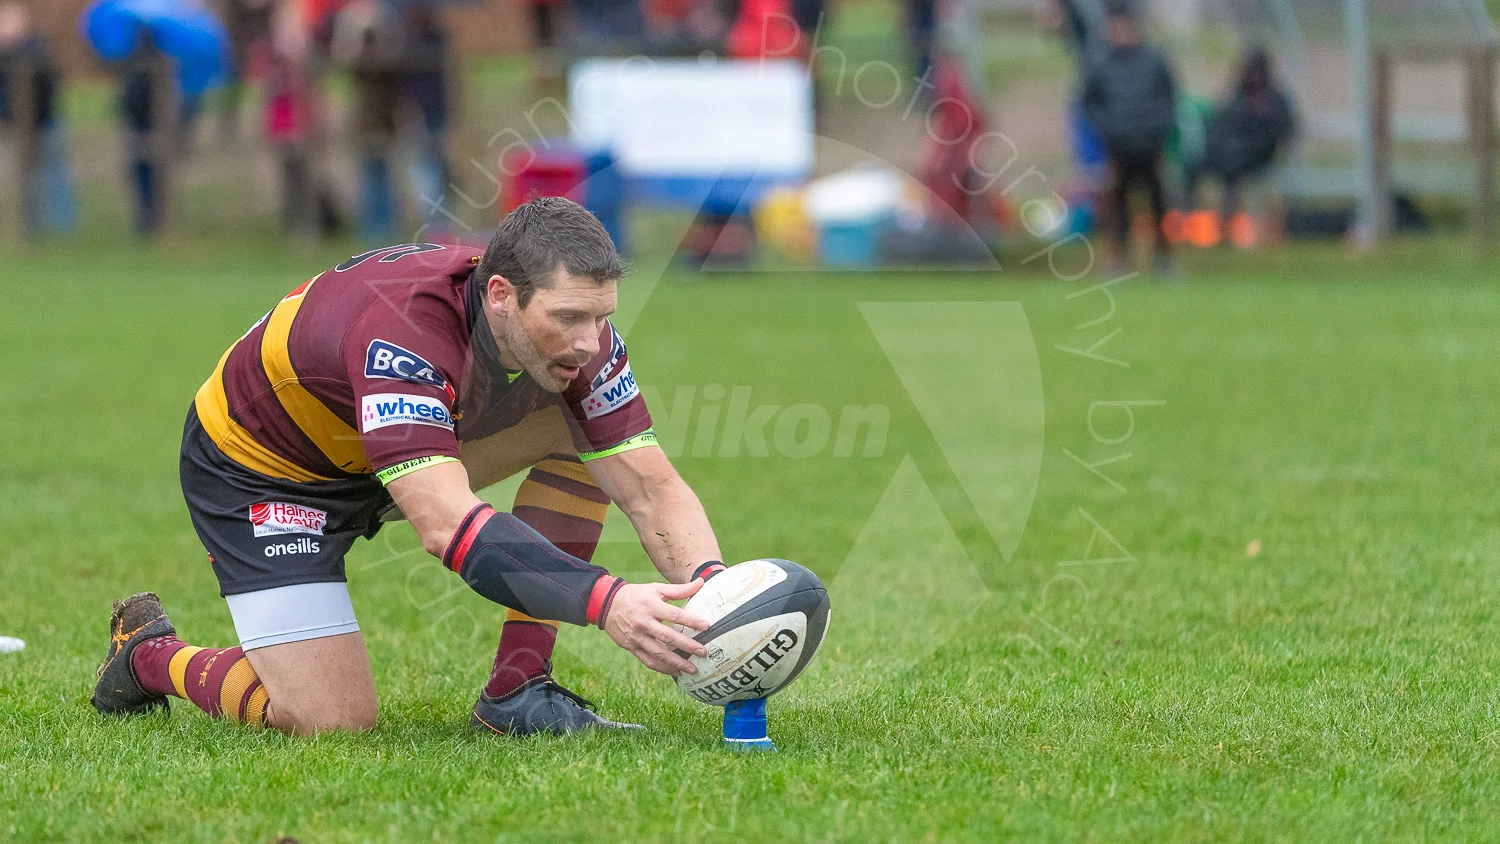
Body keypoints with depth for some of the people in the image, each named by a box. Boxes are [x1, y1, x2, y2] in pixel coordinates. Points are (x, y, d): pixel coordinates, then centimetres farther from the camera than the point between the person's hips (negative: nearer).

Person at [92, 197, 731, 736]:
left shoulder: (574, 324, -20)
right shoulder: (402, 330, -42)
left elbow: (649, 485, -18)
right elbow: (447, 525, -51)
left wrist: (709, 583, -40)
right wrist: (605, 601, -61)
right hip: (255, 466, -7)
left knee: (579, 426, -12)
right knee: (334, 721, -17)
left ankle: (517, 689, -6)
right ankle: (149, 652, 13)